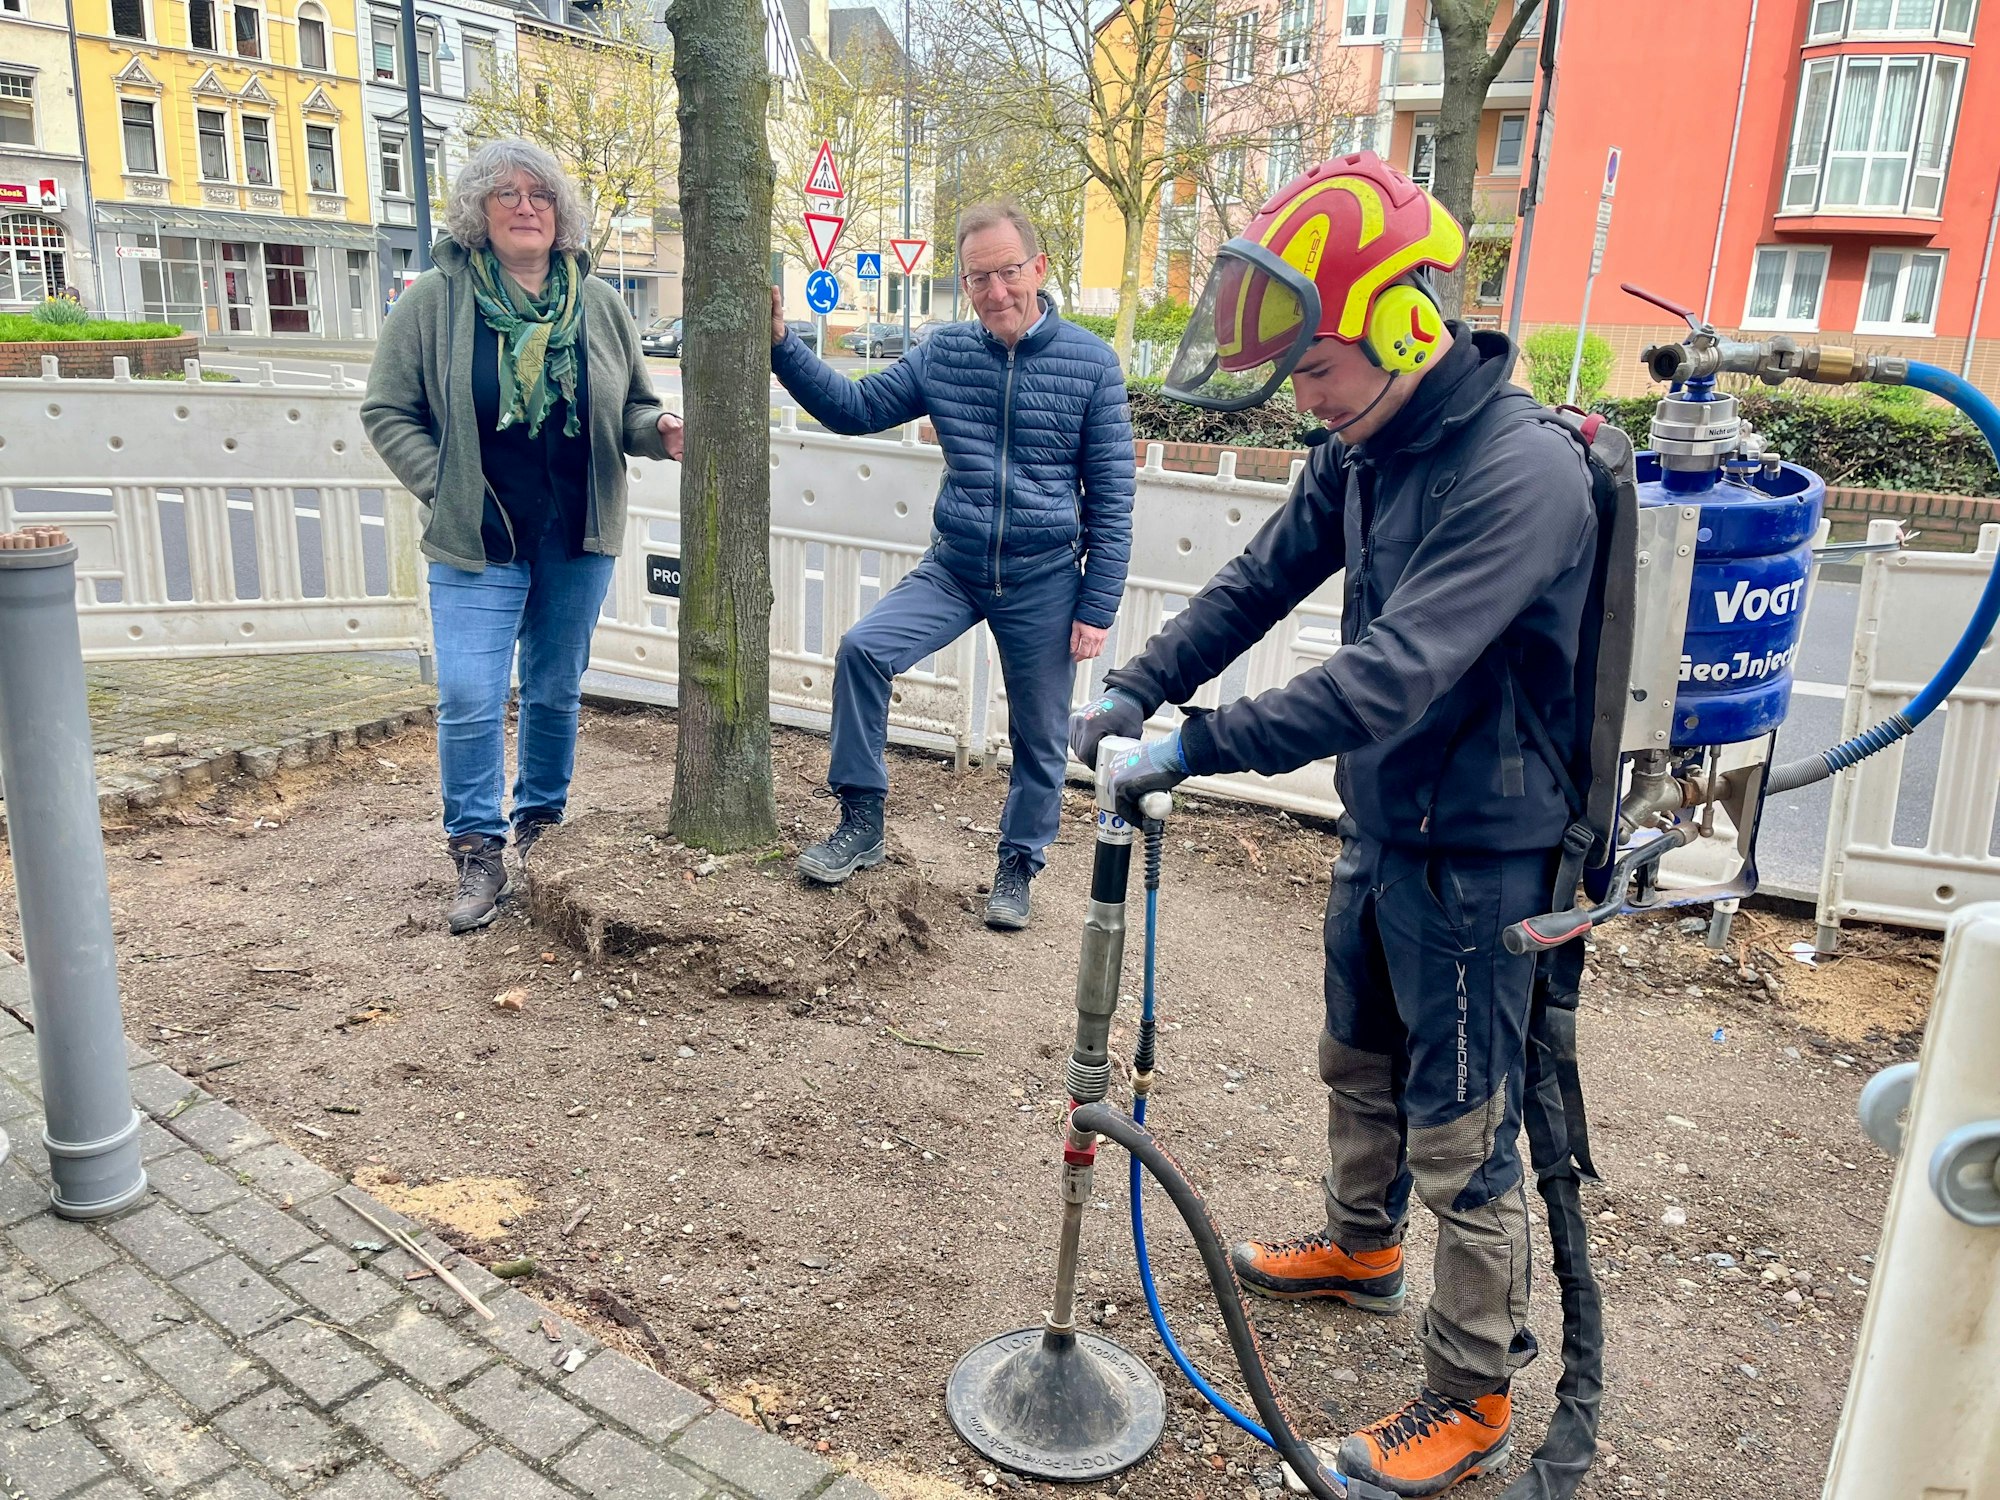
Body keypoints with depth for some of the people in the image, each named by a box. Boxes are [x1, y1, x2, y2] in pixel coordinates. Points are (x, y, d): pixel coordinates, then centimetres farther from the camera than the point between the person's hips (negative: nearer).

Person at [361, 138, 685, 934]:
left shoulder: (597, 302, 5)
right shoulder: (435, 300, -3)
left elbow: (630, 412, 11)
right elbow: (387, 411, 0)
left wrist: (660, 431, -11)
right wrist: (440, 486, -10)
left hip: (579, 540, 3)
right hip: (477, 543, -2)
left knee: (557, 691, 13)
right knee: (469, 699, -6)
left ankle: (542, 824, 31)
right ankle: (478, 853, 8)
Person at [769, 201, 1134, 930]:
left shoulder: (1091, 364, -7)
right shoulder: (944, 352, 1)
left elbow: (1110, 498, -5)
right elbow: (854, 408, 8)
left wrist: (1096, 608, -8)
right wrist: (782, 345, -5)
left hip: (1043, 581, -2)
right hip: (952, 568, 2)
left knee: (1038, 737, 7)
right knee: (862, 649, -17)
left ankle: (1018, 865, 30)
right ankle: (860, 825, -2)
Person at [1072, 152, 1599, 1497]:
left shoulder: (1521, 475, -28)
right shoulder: (1370, 446, 0)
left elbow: (1388, 678, -34)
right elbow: (1264, 580, 5)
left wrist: (1191, 748, -32)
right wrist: (1136, 690, -4)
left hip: (1480, 847, -8)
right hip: (1384, 824, 9)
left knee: (1463, 1130, 4)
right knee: (1362, 1063, 26)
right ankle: (1363, 1248, 51)